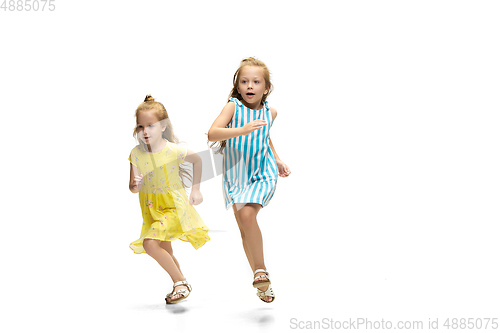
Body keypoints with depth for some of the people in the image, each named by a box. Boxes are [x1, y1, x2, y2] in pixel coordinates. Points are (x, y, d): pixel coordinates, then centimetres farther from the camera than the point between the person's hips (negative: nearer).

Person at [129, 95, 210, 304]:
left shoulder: (174, 151, -19)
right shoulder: (136, 153, -10)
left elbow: (197, 160, 2)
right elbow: (133, 187, -5)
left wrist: (196, 189, 4)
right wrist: (135, 185, -29)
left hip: (173, 206, -5)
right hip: (152, 209, 5)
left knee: (150, 243, -23)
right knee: (165, 252, 18)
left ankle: (181, 283, -8)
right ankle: (180, 284, 40)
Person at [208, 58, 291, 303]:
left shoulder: (269, 112, 2)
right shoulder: (233, 107, -9)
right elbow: (212, 134, -25)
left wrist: (277, 161, 15)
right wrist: (241, 130, -38)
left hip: (263, 174, 0)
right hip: (236, 175, 1)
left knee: (247, 214, -26)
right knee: (244, 230, 8)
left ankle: (261, 270, -12)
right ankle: (261, 282, 25)